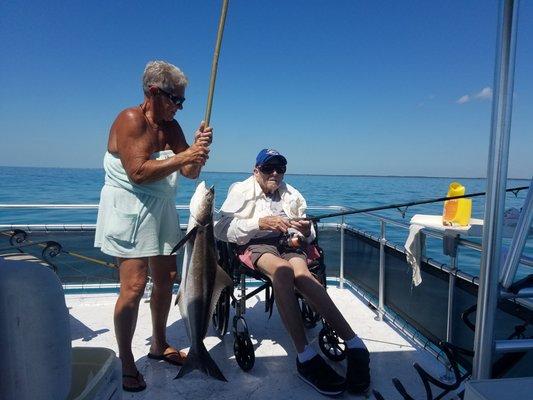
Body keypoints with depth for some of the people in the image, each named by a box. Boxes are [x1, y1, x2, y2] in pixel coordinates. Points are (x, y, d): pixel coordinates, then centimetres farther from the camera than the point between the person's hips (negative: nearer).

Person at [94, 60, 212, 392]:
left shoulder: (172, 127, 10)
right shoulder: (130, 120, -11)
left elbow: (191, 173, 4)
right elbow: (138, 172, -23)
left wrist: (199, 149, -14)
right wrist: (183, 156, -24)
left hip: (161, 211, 8)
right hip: (129, 210, -7)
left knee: (166, 279, 10)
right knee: (134, 285, -10)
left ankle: (160, 344, 28)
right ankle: (126, 362, 7)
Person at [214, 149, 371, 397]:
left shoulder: (291, 194, 24)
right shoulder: (242, 190, 10)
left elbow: (305, 236, 20)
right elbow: (221, 229, -5)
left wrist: (306, 232, -6)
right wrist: (260, 222, -17)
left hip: (288, 243, 3)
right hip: (256, 245, -2)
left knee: (300, 272, -32)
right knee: (283, 269, -36)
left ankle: (353, 344, -37)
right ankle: (306, 356, -38)